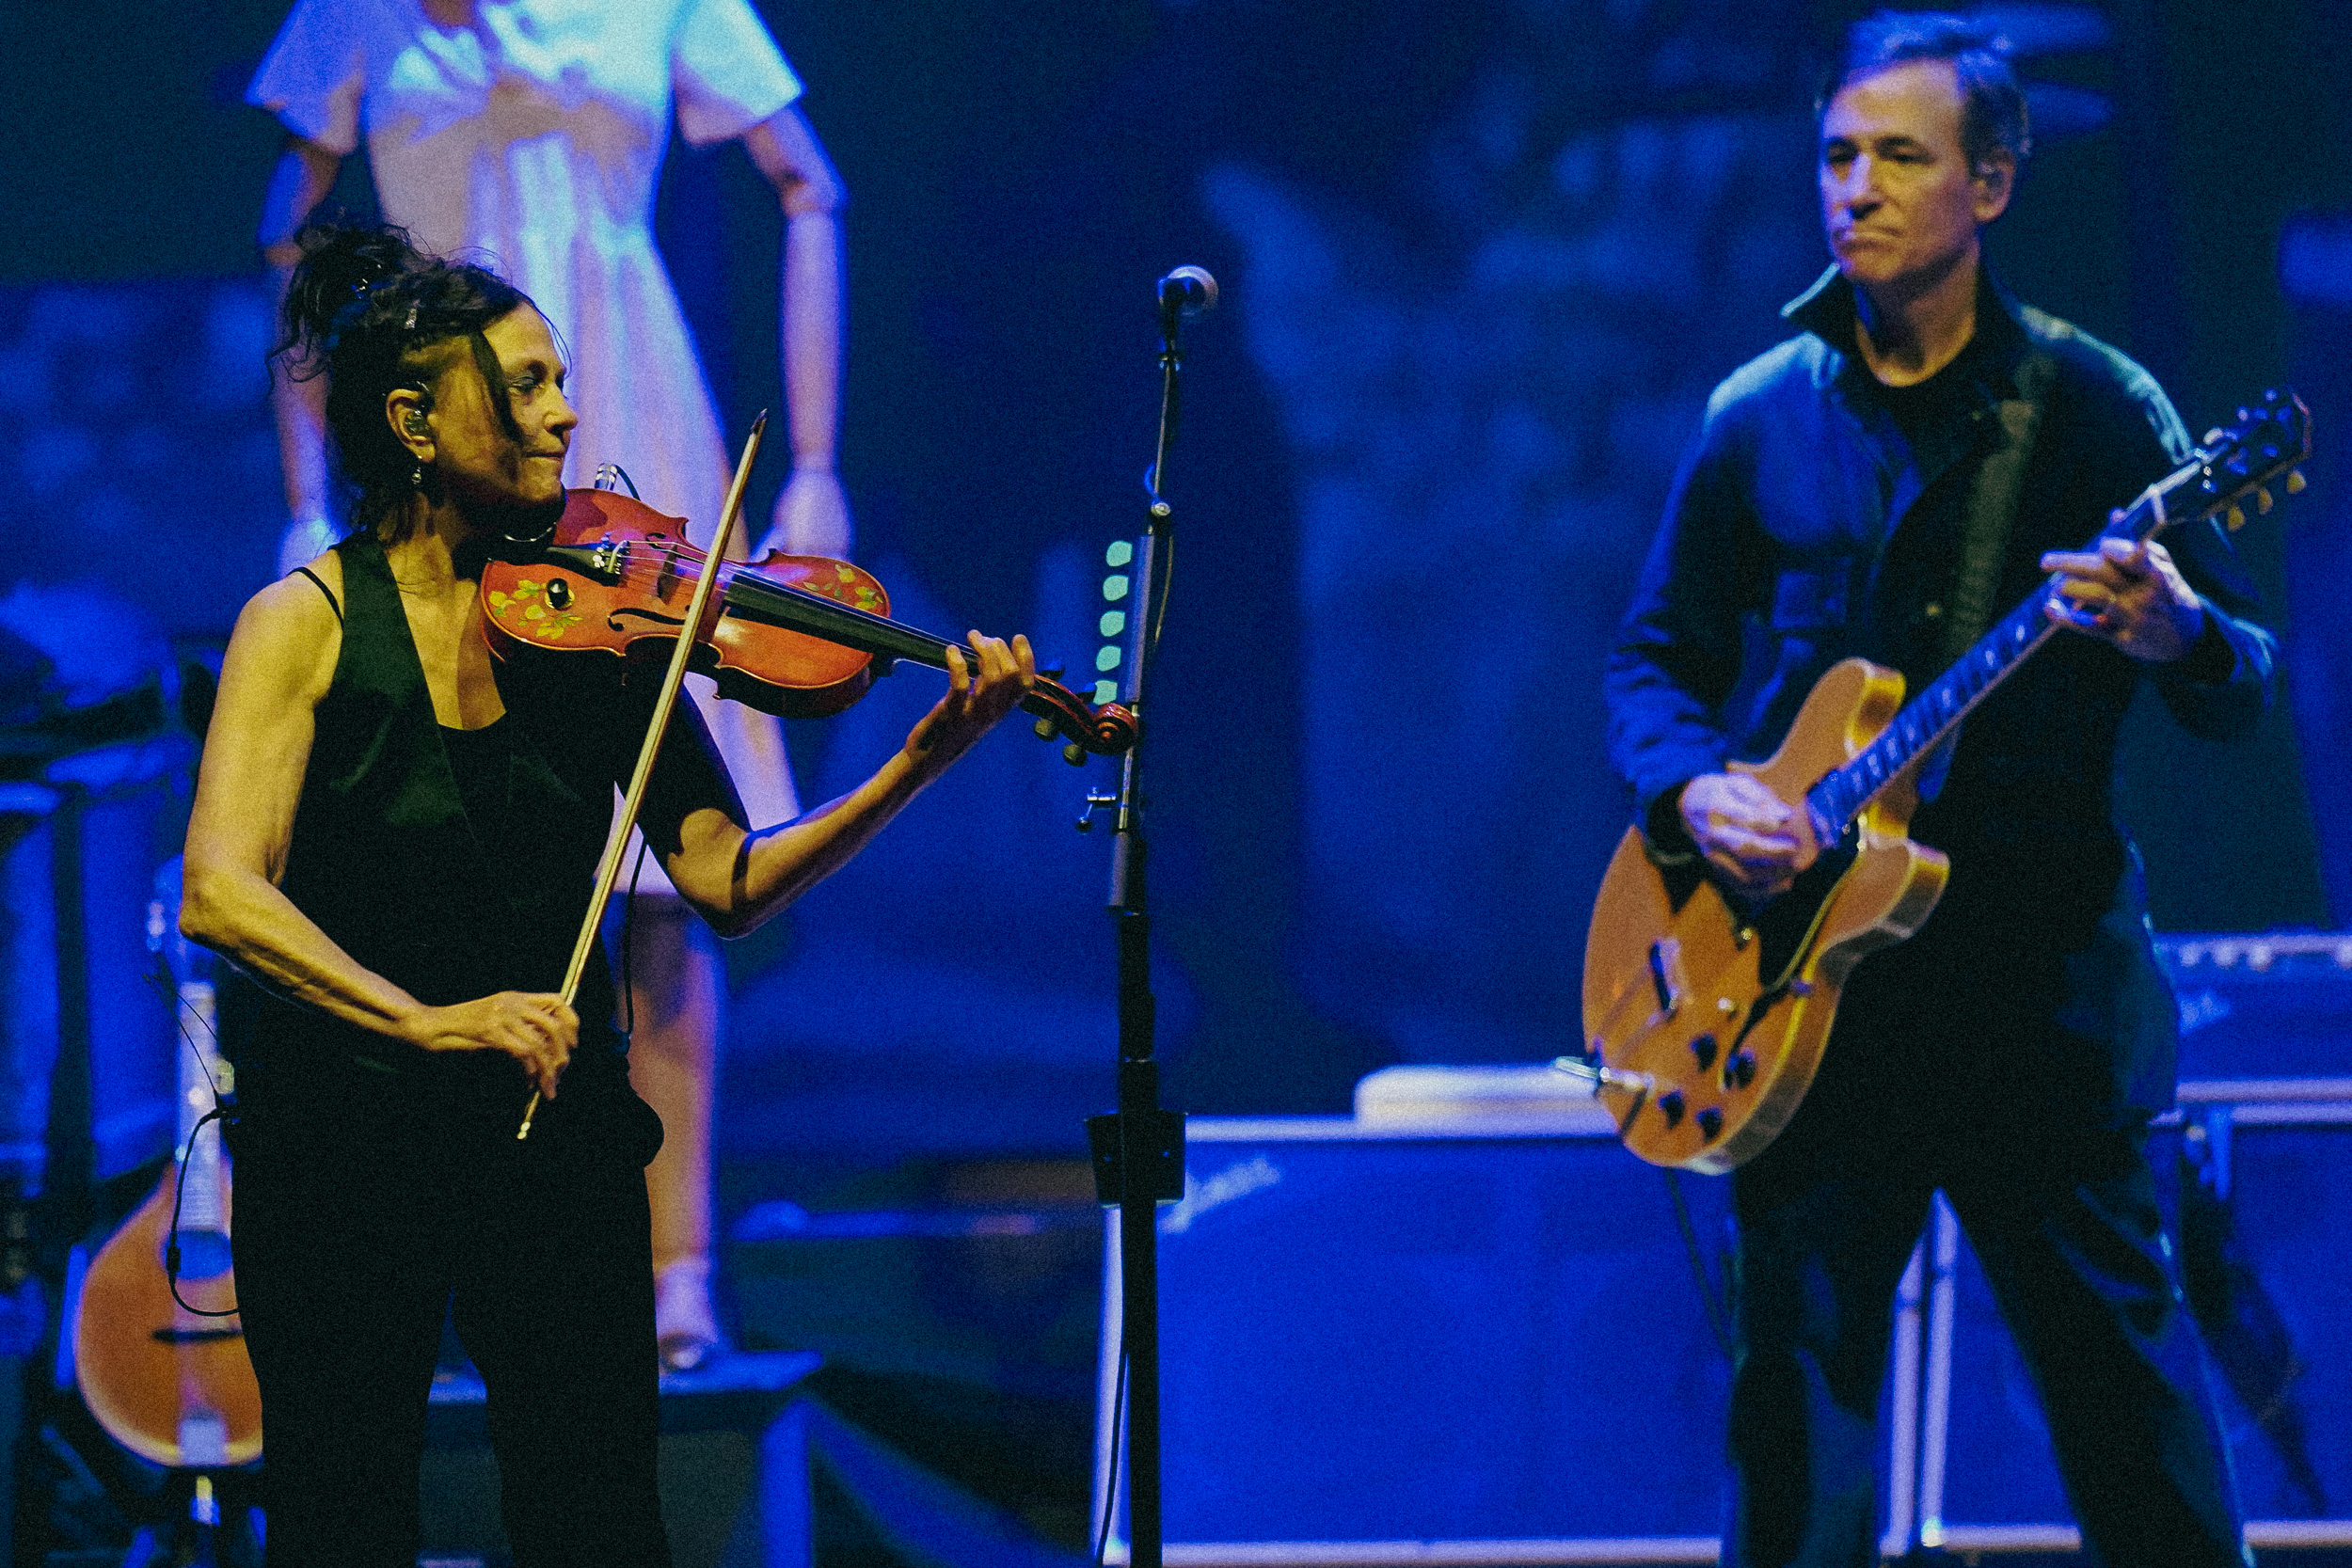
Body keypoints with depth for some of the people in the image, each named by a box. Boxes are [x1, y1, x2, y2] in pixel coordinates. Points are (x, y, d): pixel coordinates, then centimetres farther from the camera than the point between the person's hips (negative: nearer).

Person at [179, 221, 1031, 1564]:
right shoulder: (311, 622, -7)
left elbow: (727, 880, -5)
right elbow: (223, 892, -20)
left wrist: (920, 766, -18)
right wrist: (422, 1020, -33)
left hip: (557, 1137, 2)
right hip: (343, 1139, -2)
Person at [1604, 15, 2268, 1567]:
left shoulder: (2095, 405, 0)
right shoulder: (1762, 419, 8)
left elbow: (2246, 686, -1)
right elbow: (1656, 656, 15)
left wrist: (2174, 638, -25)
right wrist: (1692, 790, -7)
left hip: (2043, 966, -2)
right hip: (1807, 968, 2)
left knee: (2126, 1382, 0)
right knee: (1801, 1383, 3)